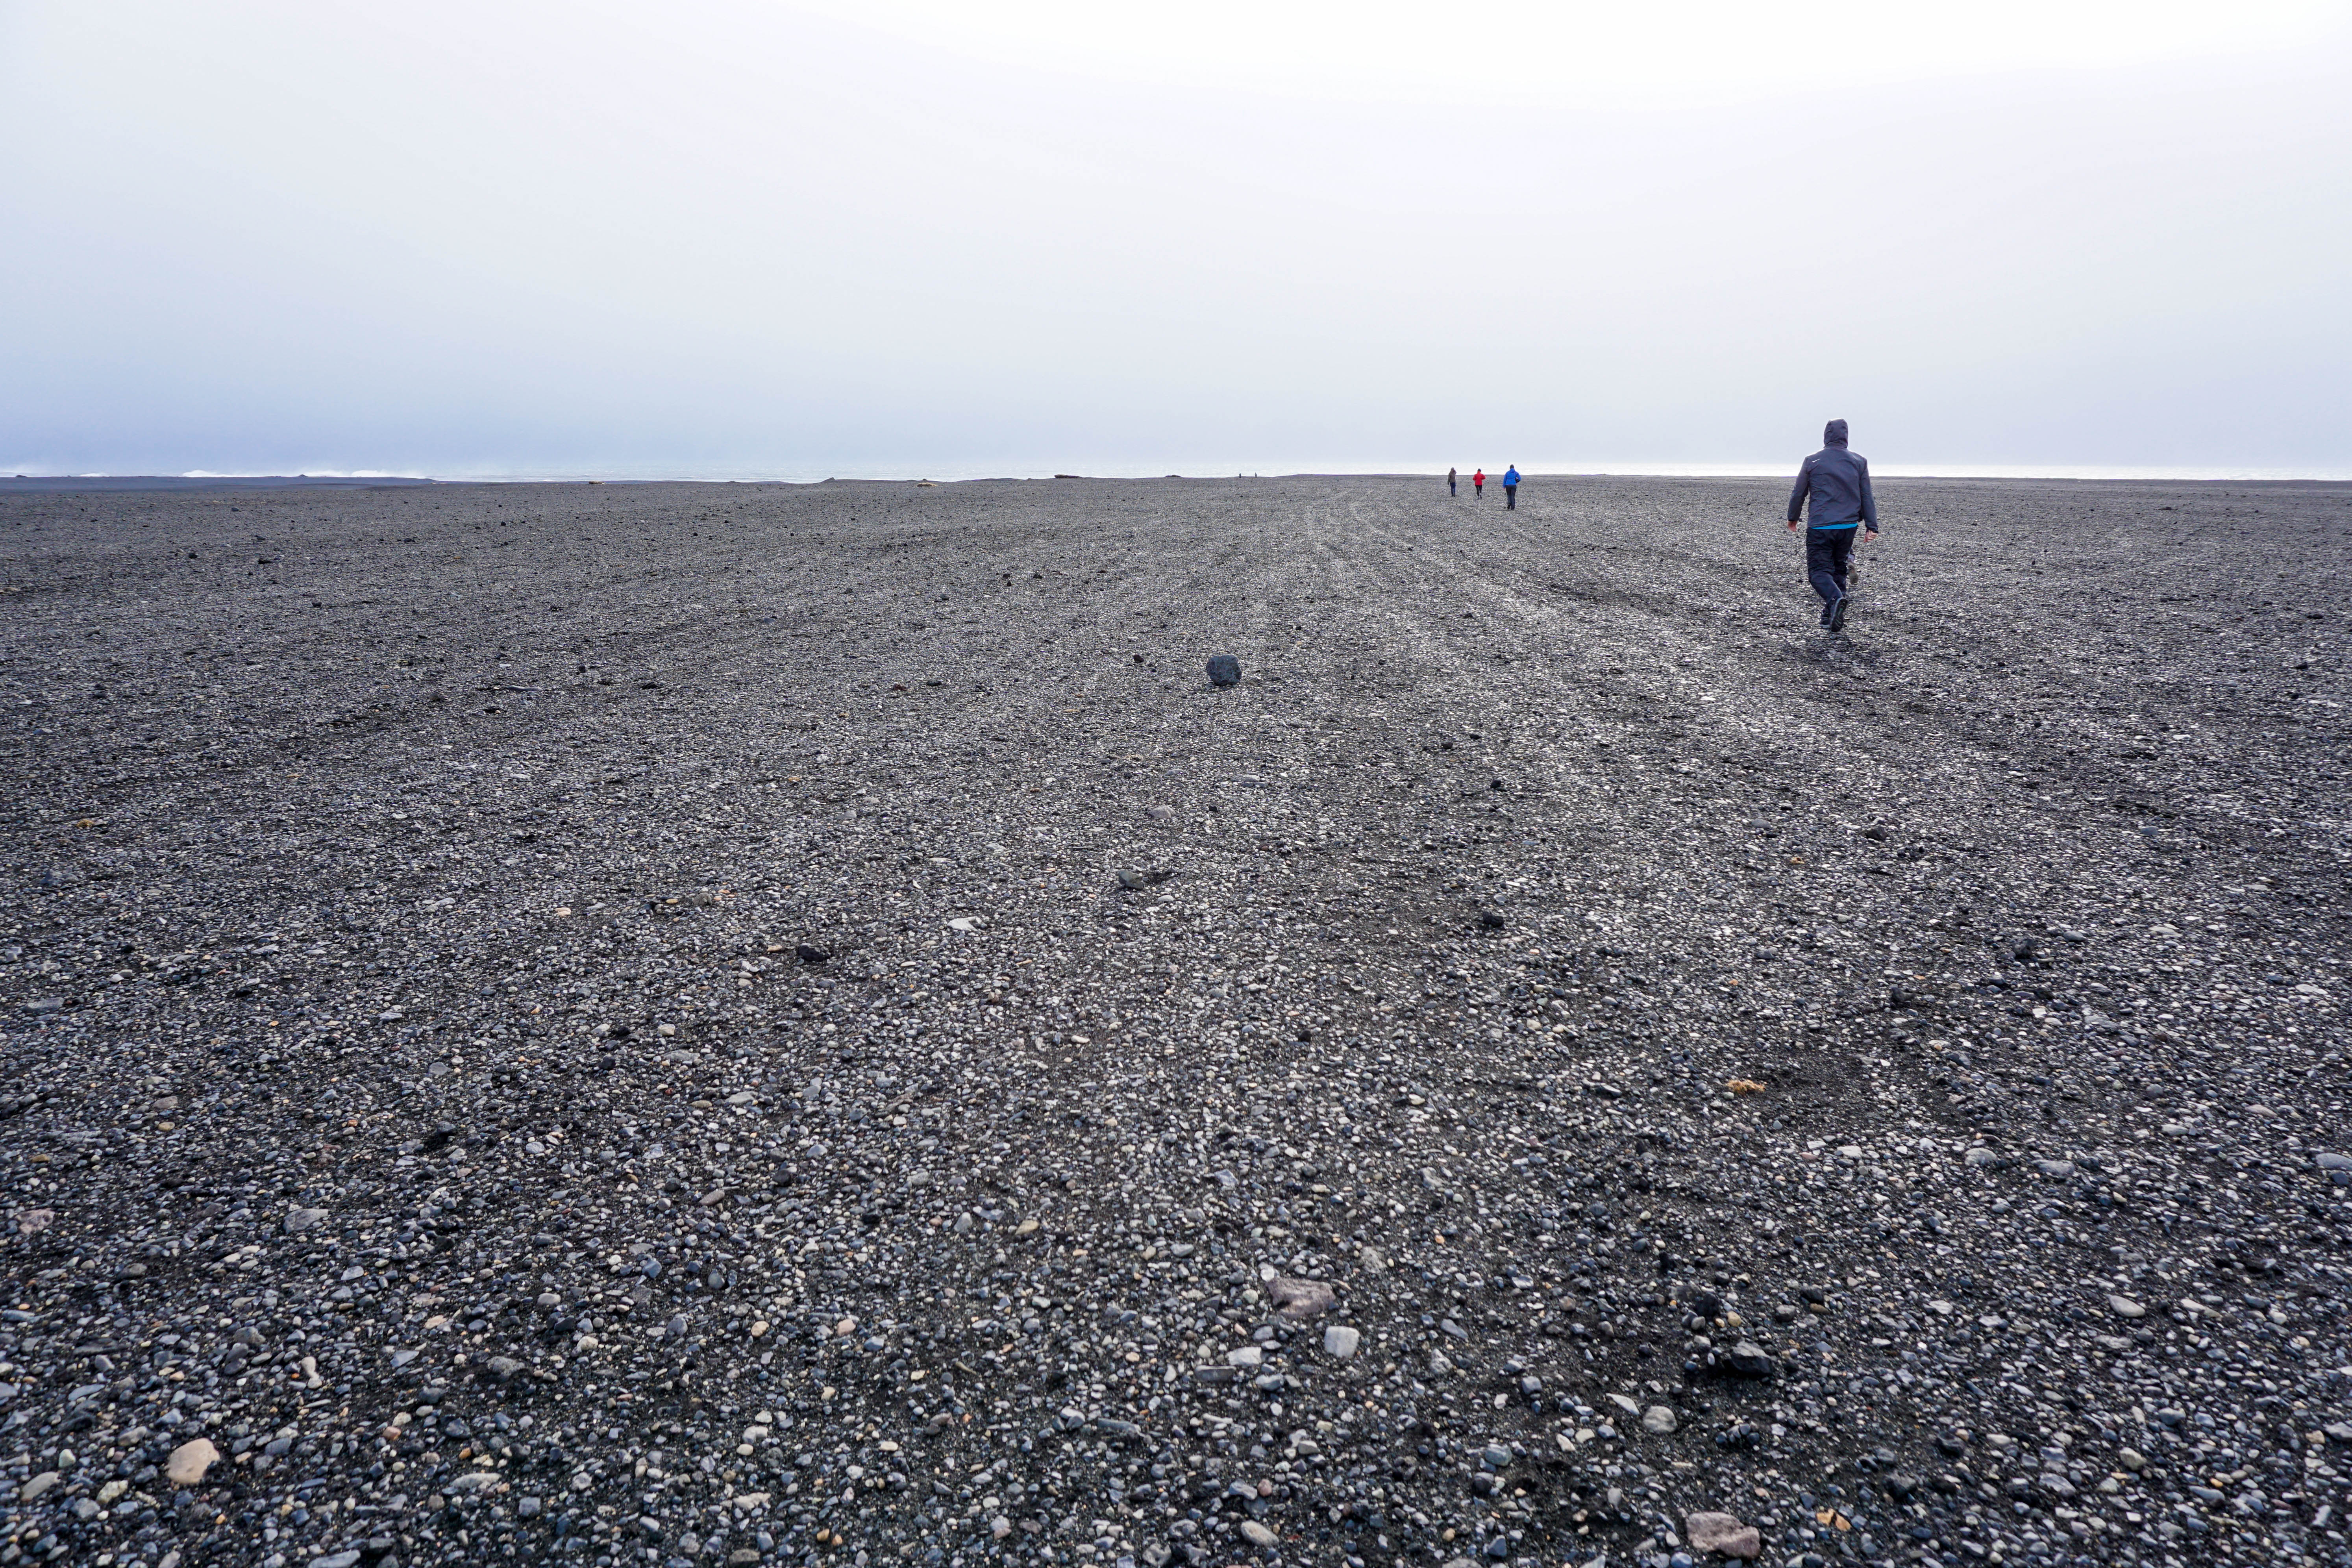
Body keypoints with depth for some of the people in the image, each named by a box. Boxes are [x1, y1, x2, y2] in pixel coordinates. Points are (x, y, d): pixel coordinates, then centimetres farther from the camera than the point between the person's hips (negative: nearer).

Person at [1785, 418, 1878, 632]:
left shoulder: (1812, 461, 0)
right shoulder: (1860, 462, 6)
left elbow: (1798, 494, 6)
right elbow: (1867, 497, 6)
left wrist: (1793, 519, 22)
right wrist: (1871, 526, 8)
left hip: (1820, 527, -3)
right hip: (1849, 526, 3)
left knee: (1819, 570, -3)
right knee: (1838, 568, 17)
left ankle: (1835, 599, -31)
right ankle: (1830, 614, 14)